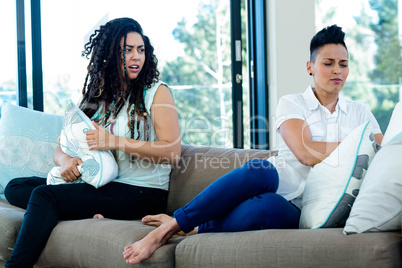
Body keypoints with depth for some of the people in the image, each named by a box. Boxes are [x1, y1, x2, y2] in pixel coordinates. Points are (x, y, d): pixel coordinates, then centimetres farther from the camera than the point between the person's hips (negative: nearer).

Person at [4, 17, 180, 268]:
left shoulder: (156, 92, 0)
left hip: (142, 192, -7)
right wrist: (66, 160, -11)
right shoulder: (97, 96, 16)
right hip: (98, 186, 7)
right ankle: (93, 214, -23)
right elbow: (61, 148, 15)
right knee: (16, 187, -7)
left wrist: (114, 141, -19)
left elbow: (172, 152, -13)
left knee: (44, 194, -22)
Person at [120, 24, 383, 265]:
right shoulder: (292, 104, 8)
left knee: (269, 206, -39)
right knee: (259, 170, -40)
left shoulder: (360, 112, 19)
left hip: (301, 213, 1)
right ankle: (170, 225, -31)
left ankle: (189, 228, -25)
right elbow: (306, 154, -8)